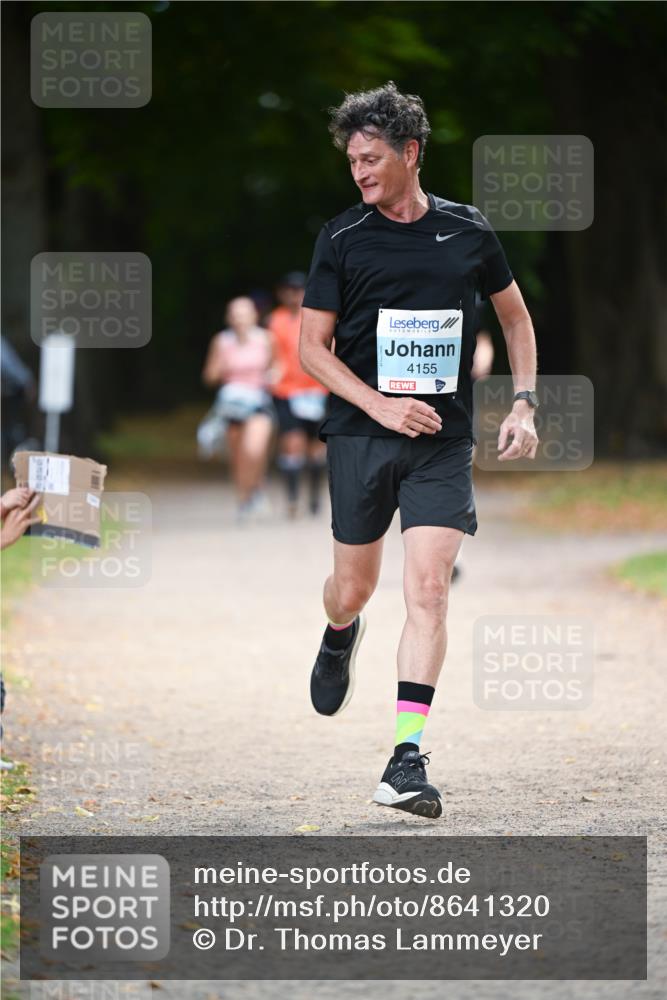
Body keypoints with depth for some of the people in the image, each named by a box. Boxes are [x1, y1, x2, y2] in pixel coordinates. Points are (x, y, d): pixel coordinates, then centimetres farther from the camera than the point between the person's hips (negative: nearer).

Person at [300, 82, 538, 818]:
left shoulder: (468, 233, 3)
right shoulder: (341, 239, -1)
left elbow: (515, 315, 19)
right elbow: (311, 346, 0)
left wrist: (523, 403, 8)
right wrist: (381, 405, -13)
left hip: (444, 442, 0)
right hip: (360, 436, 0)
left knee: (428, 590, -12)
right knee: (354, 589, 9)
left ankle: (407, 759, -13)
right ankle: (340, 639, 48)